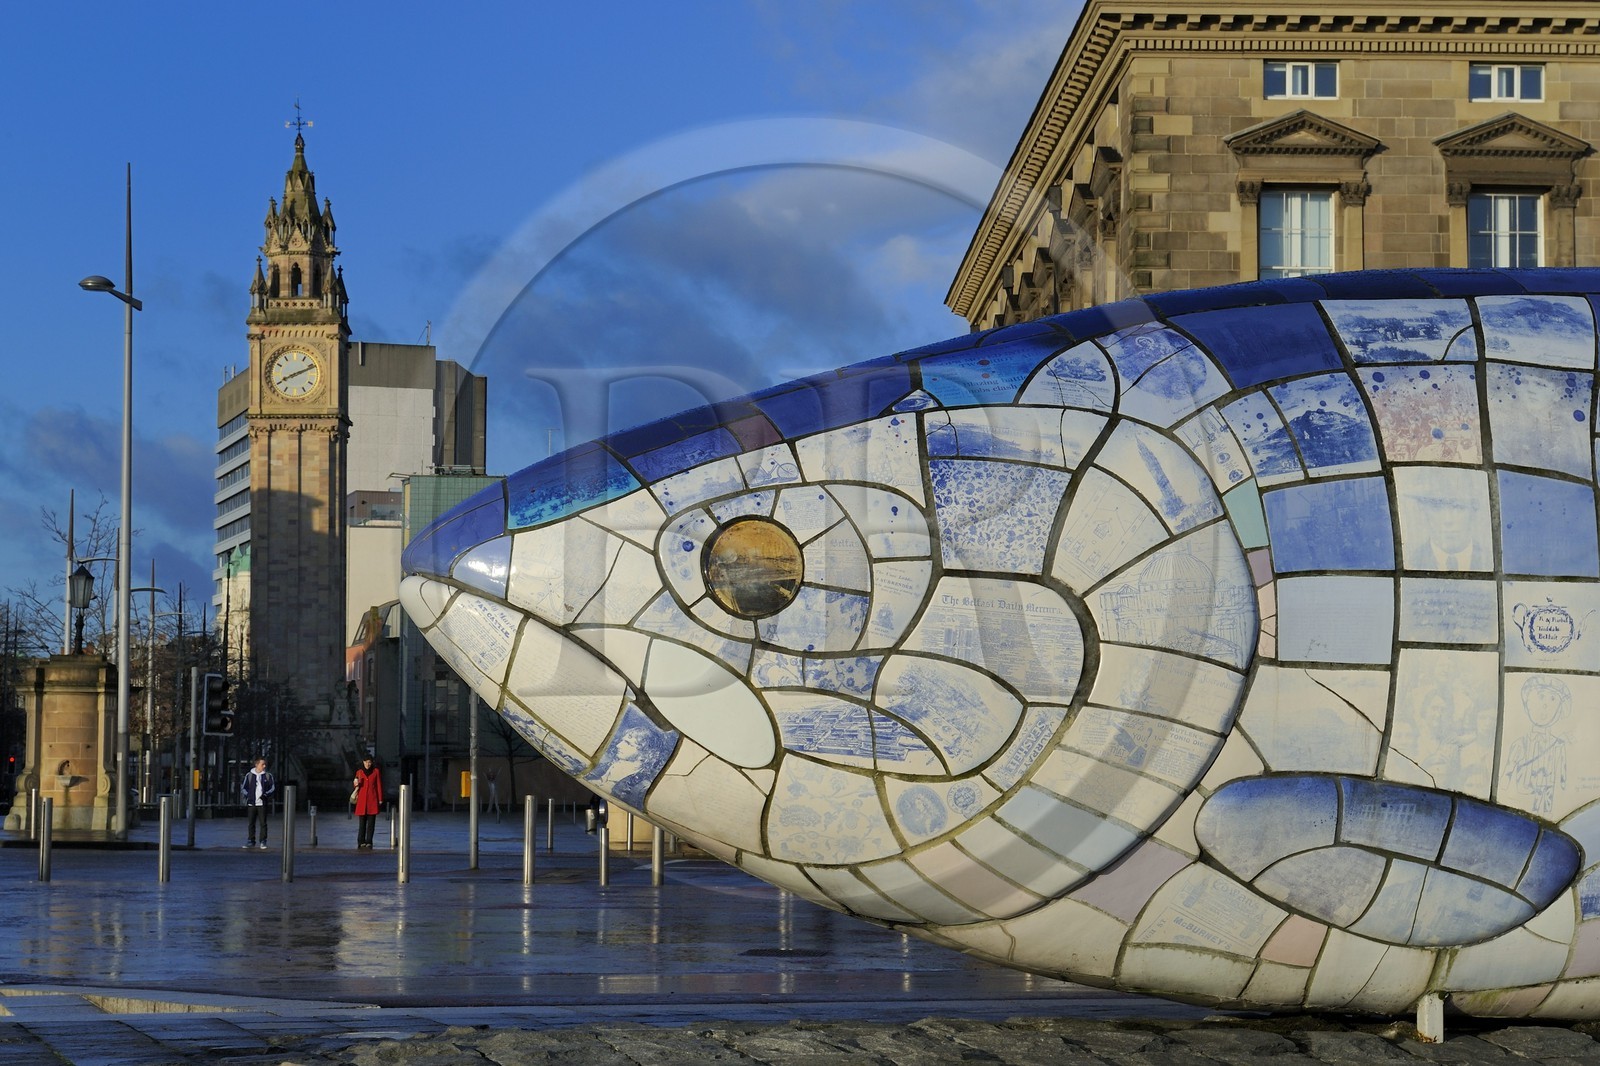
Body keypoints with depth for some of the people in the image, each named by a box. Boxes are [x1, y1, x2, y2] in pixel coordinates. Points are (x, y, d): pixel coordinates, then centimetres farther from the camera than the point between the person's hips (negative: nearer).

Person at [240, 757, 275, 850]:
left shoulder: (268, 776, 7)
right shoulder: (249, 775, 7)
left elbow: (273, 787, 7)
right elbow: (243, 788, 13)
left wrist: (266, 794, -8)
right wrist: (247, 795, -3)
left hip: (262, 803, -1)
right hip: (251, 803, 1)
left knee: (263, 823, -5)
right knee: (251, 824, 5)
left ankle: (263, 842, 0)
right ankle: (251, 841, 13)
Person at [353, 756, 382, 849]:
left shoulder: (376, 772, 5)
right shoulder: (359, 772, 9)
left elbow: (379, 786, 5)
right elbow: (357, 787, 15)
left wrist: (380, 799, 1)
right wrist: (356, 785, -9)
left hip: (372, 800, -1)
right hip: (362, 800, 1)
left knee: (371, 823, -1)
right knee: (362, 823, -2)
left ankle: (369, 843, 4)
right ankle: (361, 843, 4)